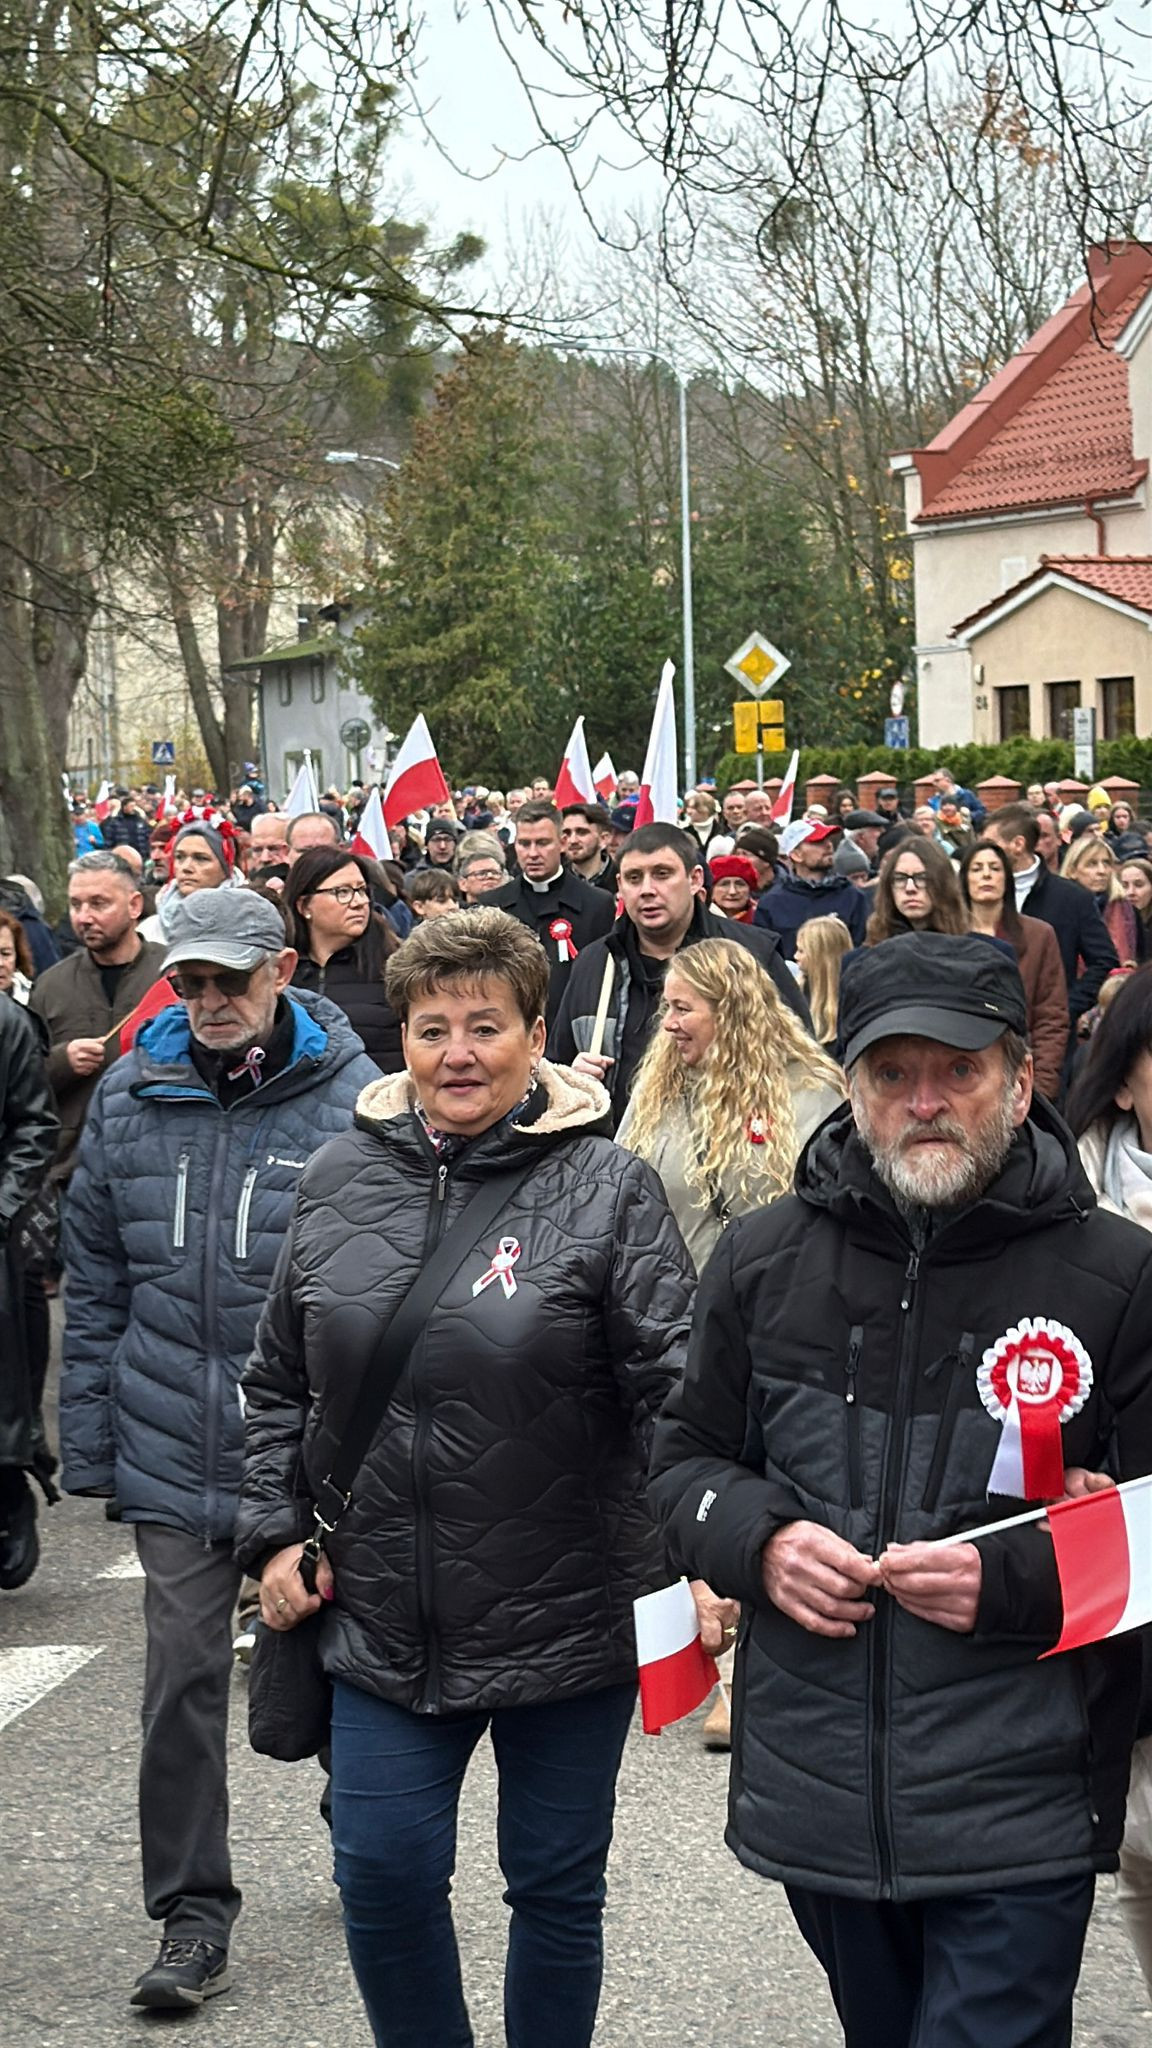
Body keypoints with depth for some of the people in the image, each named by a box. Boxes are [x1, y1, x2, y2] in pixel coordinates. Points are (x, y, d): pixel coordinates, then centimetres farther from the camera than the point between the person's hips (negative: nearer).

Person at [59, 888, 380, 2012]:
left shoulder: (353, 1099, -8)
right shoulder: (128, 1096, 4)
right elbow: (96, 1282, 8)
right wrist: (89, 1442, 6)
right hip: (171, 1456, 2)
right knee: (182, 1685, 3)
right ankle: (192, 1920, 15)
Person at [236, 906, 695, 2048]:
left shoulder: (607, 1190, -8)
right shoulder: (340, 1181, 4)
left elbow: (676, 1392, -13)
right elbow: (279, 1384, 13)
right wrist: (275, 1532, 5)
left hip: (569, 1621, -3)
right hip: (382, 1623, 3)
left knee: (556, 1887, 11)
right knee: (383, 1878, 5)